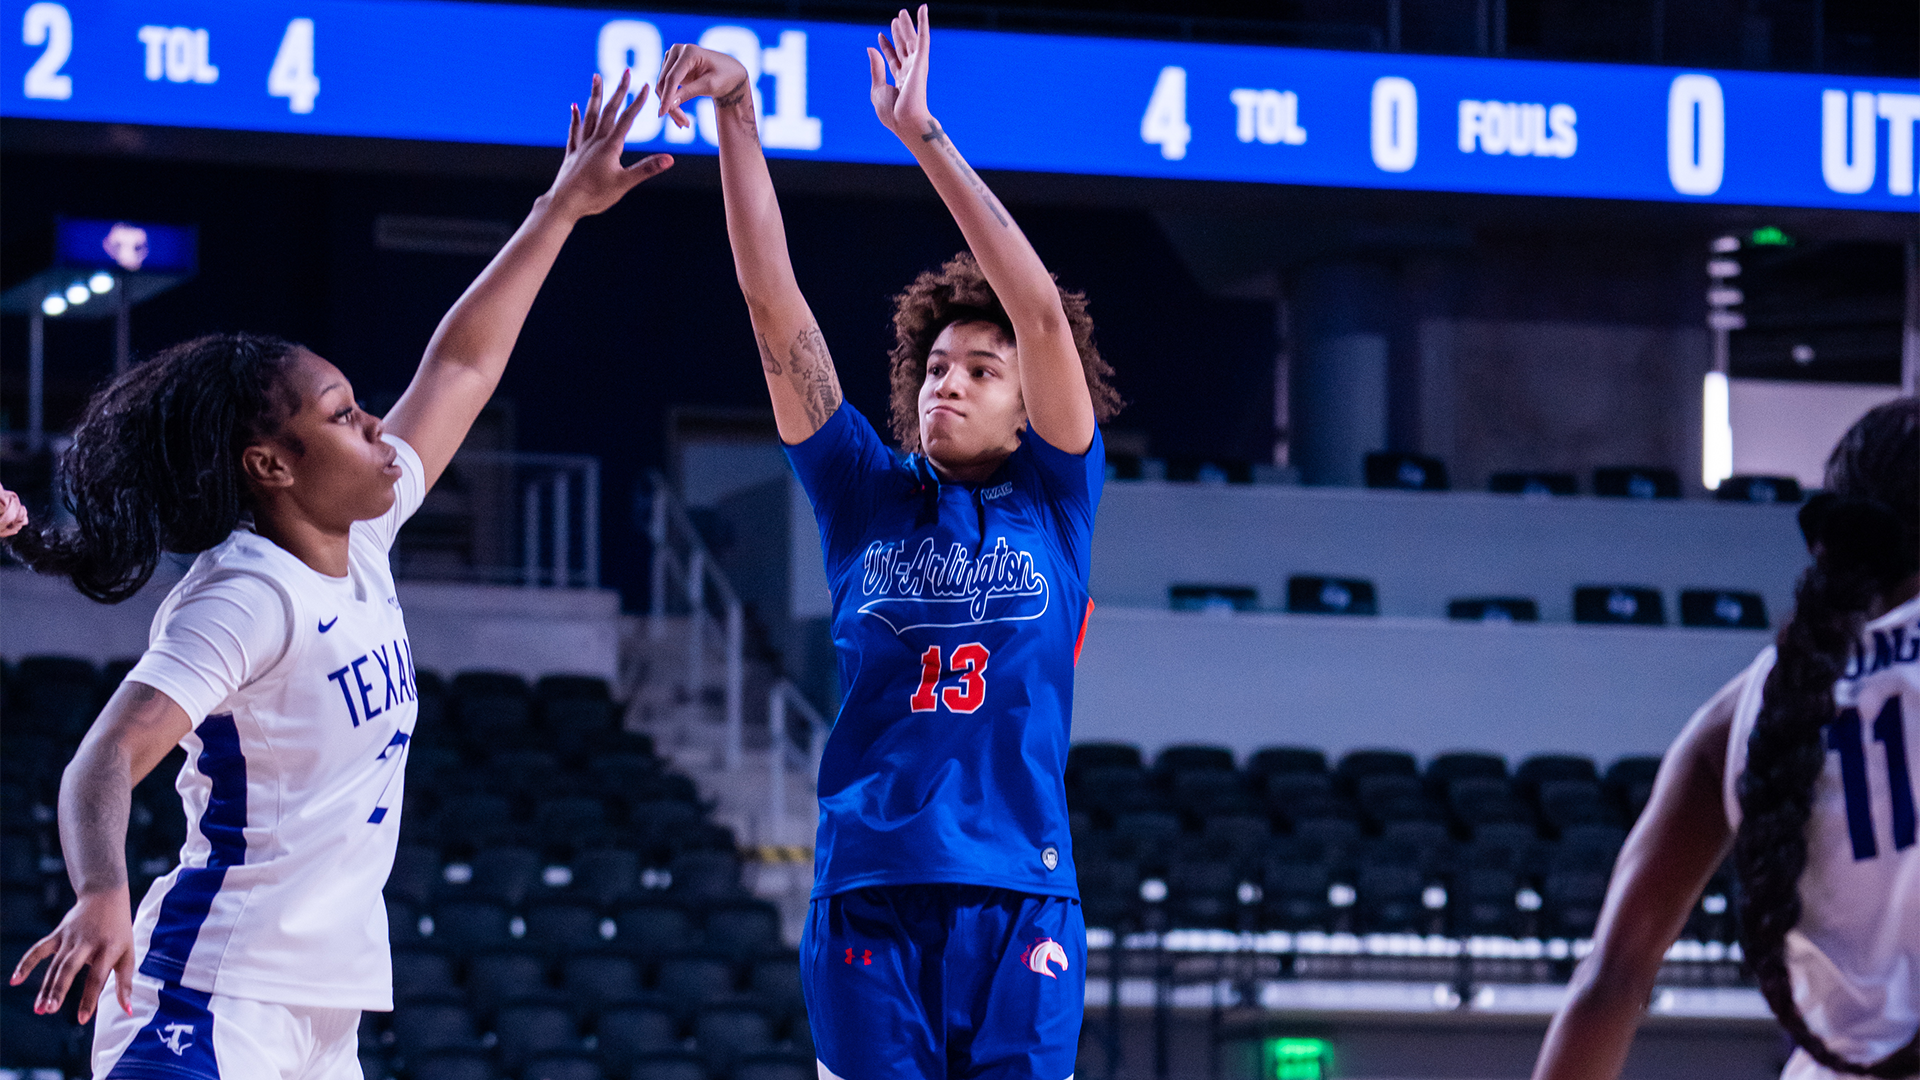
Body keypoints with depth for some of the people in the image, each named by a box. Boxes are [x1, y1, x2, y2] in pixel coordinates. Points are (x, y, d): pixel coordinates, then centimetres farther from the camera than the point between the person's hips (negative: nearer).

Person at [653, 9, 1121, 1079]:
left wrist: (923, 135, -7)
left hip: (1019, 901, -1)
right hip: (869, 891, 1)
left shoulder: (1053, 499, 9)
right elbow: (776, 304, 7)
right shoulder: (869, 499, 12)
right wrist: (738, 116, -1)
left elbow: (1040, 310, -2)